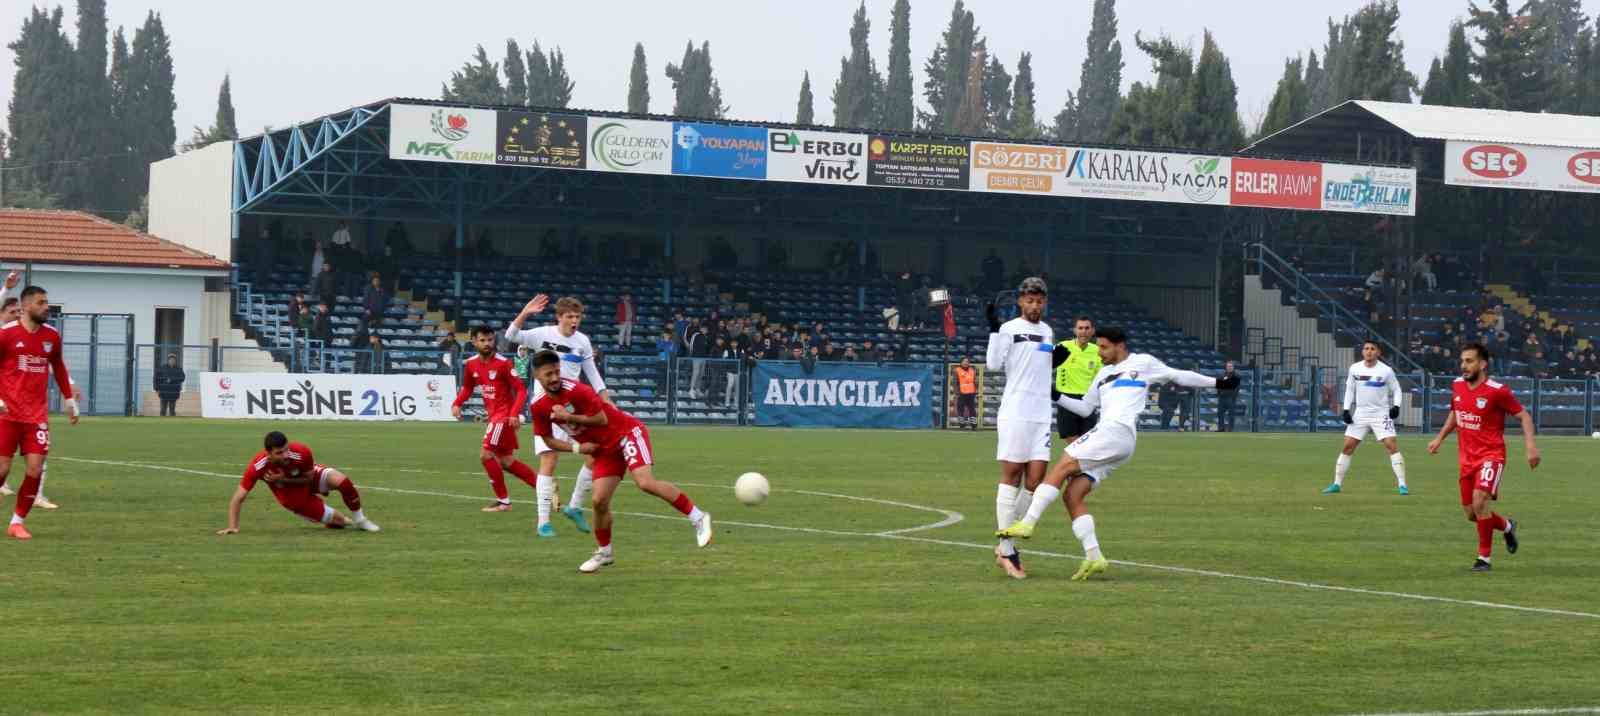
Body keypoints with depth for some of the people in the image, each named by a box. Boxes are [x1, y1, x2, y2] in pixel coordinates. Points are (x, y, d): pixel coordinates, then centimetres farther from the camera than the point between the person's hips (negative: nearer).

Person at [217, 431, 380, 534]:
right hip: (291, 495, 0)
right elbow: (237, 499, -28)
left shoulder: (301, 452, -35)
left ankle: (359, 519, -5)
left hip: (308, 478, 0)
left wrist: (283, 479, -29)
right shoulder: (257, 467, -36)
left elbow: (309, 479, -14)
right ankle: (346, 521, 37)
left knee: (340, 480, -30)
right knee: (334, 521, -3)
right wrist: (232, 526, -38)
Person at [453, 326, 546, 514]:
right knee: (506, 461, 12)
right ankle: (541, 485, 23)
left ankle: (503, 501, -2)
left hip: (505, 414, -8)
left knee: (485, 455, -12)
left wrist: (515, 414, -28)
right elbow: (467, 387, 17)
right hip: (493, 414, 8)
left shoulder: (503, 363, -17)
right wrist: (457, 404, -1)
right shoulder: (471, 364, 3)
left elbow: (521, 389, -16)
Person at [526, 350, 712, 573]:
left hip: (626, 432, -6)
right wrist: (576, 447, -7)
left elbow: (602, 419, -18)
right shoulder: (539, 406, -2)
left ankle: (697, 517, -17)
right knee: (599, 500, -4)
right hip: (603, 450, 6)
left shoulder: (576, 391, -22)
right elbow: (547, 439, 8)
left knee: (646, 482, -25)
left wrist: (568, 417, -22)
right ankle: (603, 553, 18)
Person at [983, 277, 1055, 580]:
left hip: (1041, 415, 6)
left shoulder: (1048, 331, 16)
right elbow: (993, 364, -12)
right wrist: (993, 329, -19)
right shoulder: (1009, 328, -2)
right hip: (1014, 414, -6)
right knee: (1012, 476, -4)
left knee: (1035, 480, -1)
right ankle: (1007, 549, -1)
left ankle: (1006, 546, 9)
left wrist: (1057, 360, 8)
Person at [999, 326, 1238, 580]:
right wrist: (1056, 397, 22)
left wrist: (1217, 382, 20)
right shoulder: (1104, 374, 30)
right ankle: (1093, 557, -9)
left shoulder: (1143, 363, 12)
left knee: (1062, 467, -19)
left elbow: (1179, 376, 19)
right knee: (1072, 495, -5)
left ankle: (1027, 523, -26)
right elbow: (1085, 408, 32)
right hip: (1106, 434, 8)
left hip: (1117, 432, -8)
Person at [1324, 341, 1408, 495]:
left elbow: (1396, 389, 2)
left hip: (1381, 413, -3)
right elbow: (1350, 389, 11)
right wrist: (1346, 409, 2)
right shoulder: (1355, 369, -1)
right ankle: (1337, 484, 11)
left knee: (1392, 446, -14)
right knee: (1347, 447, 1)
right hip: (1360, 413, 3)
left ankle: (1402, 485, -12)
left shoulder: (1386, 371, -8)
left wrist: (1396, 406, -15)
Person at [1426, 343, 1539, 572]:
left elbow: (1524, 416, -8)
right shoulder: (1457, 386, 3)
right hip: (1467, 458, 7)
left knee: (1479, 501, -25)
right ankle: (1506, 526, 40)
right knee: (1471, 514, 10)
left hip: (1491, 456, -7)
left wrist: (1530, 445, -19)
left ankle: (1484, 557, -11)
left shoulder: (1497, 391, -16)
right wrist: (1440, 438, 16)